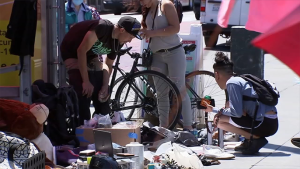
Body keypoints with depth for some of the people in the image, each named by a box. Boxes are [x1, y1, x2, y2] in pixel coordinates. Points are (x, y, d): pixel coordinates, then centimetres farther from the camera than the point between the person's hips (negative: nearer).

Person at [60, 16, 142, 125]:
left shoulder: (117, 43, -7)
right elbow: (81, 50, -33)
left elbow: (108, 65, 4)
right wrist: (86, 81, -30)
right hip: (72, 53, -8)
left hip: (89, 55, 8)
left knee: (102, 96, 1)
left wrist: (105, 86, -13)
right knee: (83, 94, -20)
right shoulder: (102, 28, -33)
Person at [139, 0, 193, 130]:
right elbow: (146, 29, 25)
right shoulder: (147, 11, 14)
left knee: (180, 91, -8)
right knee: (161, 94, 4)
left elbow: (175, 28, -16)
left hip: (174, 52, -7)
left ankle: (188, 127, -5)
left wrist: (153, 32, -20)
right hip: (157, 55, 7)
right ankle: (163, 128, 8)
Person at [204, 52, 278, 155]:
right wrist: (213, 109, 28)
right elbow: (239, 109, 26)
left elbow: (237, 112, -14)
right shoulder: (239, 80, 20)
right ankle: (249, 141, 12)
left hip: (265, 125, -9)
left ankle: (256, 139, -6)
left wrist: (220, 111, 4)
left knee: (219, 120, -6)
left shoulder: (232, 83, -8)